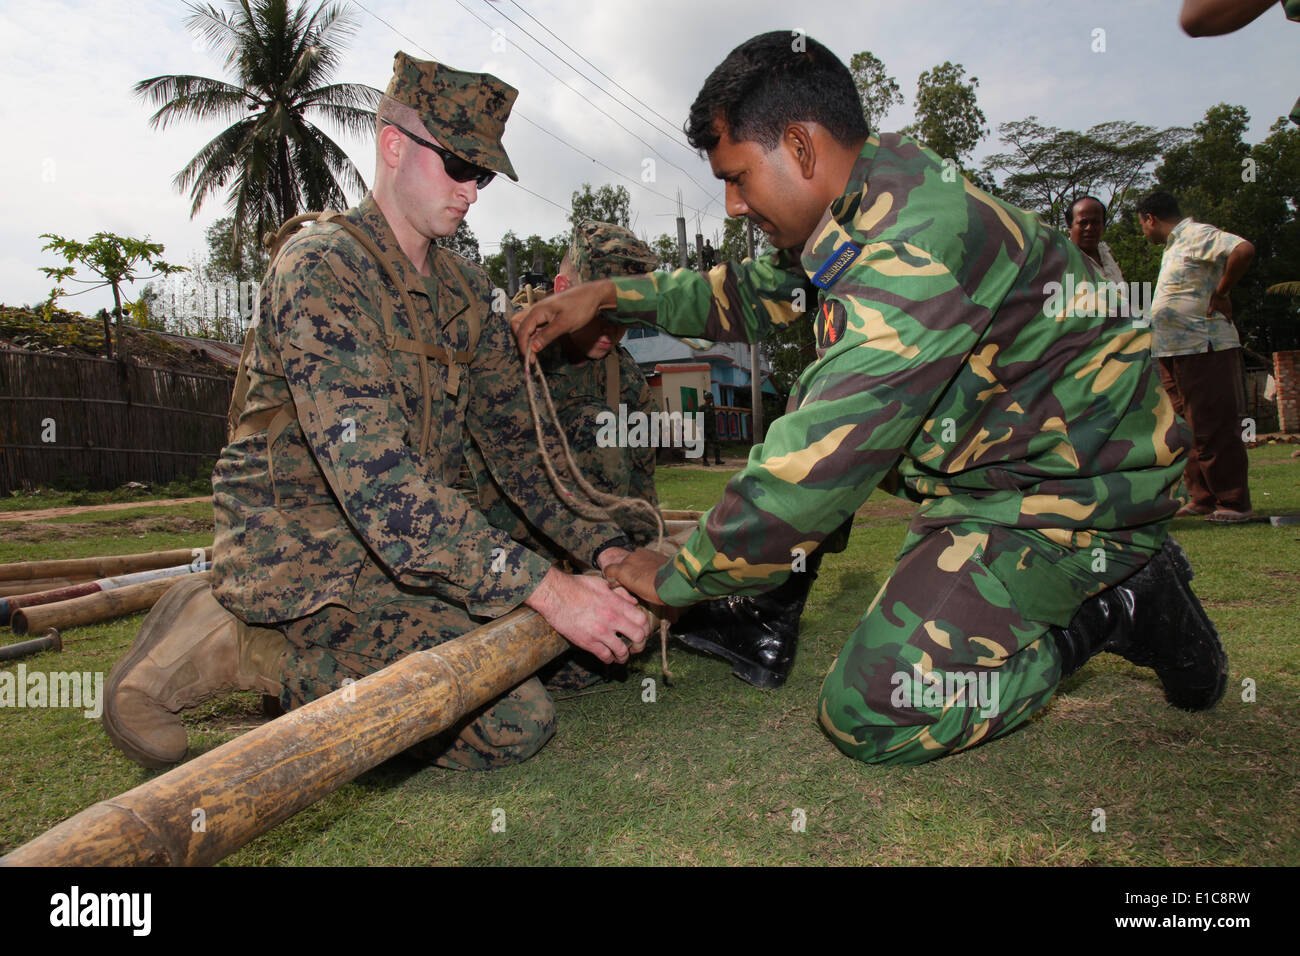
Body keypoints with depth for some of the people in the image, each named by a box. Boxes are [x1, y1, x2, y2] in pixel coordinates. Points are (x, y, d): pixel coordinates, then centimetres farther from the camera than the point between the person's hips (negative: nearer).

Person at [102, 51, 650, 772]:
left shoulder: (465, 291, 10)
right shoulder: (320, 268, -16)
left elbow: (516, 441, 8)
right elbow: (374, 478, -28)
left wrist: (603, 550, -6)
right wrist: (546, 588, -32)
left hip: (415, 545, 9)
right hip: (304, 556, -8)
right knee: (513, 721, -20)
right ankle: (239, 652, -6)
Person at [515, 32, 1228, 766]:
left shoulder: (914, 249, -27)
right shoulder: (862, 212, 2)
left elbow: (820, 464, -28)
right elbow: (753, 294, 18)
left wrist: (680, 578, -16)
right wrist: (612, 294, 11)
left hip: (1073, 486, -9)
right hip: (996, 437, 9)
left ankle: (1113, 603, 0)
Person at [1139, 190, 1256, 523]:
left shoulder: (1197, 235, -9)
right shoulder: (1173, 245, 21)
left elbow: (1244, 250, -26)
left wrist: (1220, 293, -17)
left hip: (1205, 349, -10)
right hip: (1175, 353, 10)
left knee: (1214, 428, -6)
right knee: (1189, 430, 11)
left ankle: (1233, 502, 1)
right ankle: (1202, 498, 18)